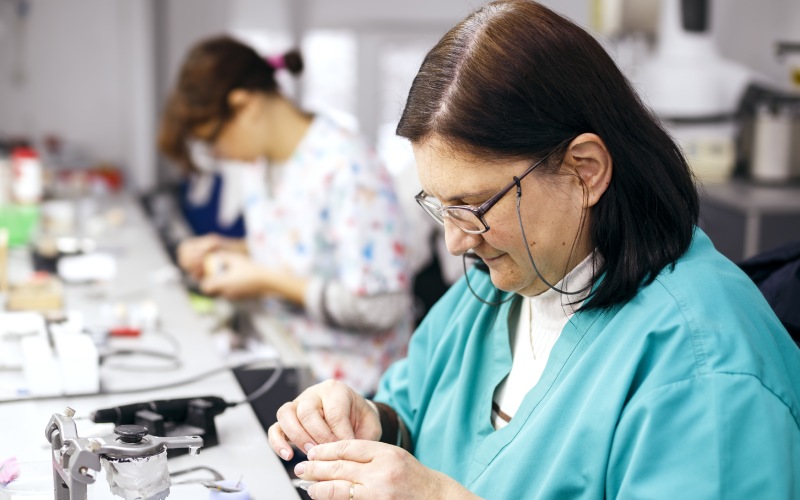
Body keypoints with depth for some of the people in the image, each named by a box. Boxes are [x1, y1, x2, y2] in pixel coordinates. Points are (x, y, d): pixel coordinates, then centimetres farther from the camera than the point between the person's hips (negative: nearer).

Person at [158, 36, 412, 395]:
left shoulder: (346, 168, -21)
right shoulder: (258, 160, 7)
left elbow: (380, 306, -24)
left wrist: (268, 280, -19)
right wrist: (233, 250, 4)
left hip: (343, 381, -8)